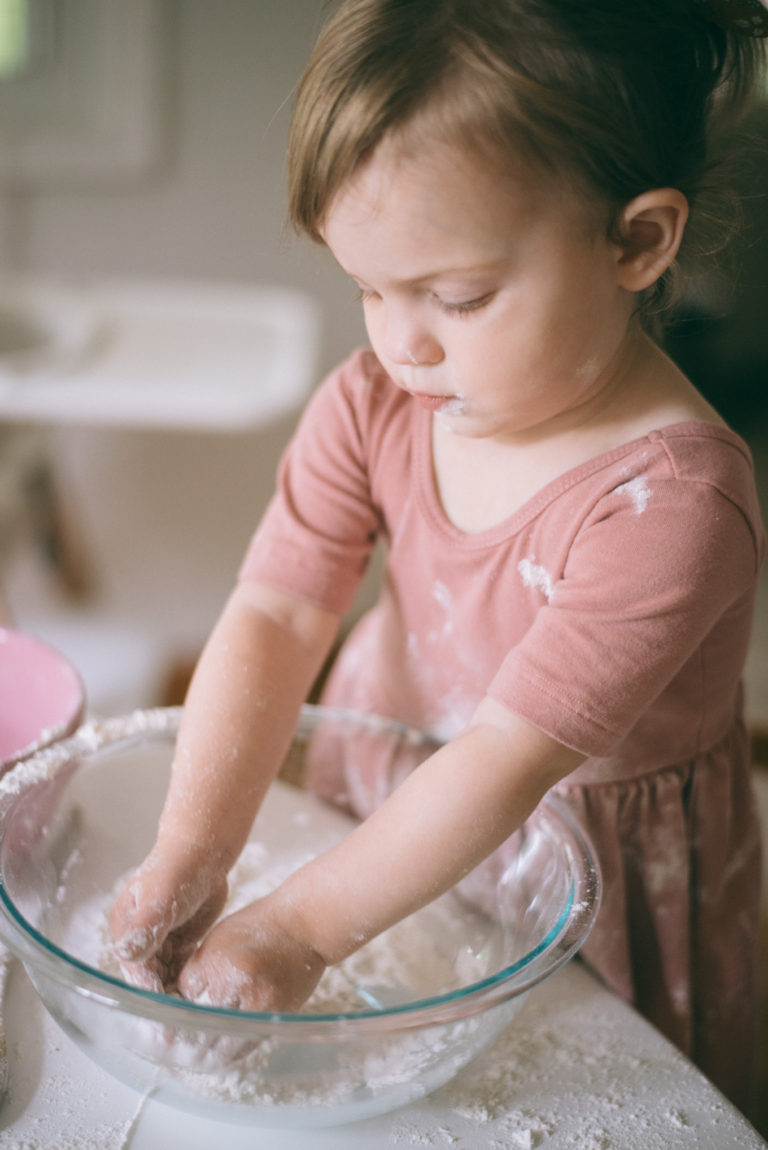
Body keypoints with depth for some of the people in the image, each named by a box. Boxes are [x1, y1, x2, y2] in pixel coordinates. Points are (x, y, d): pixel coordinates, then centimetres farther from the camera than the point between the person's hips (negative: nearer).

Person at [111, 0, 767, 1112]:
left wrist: (298, 928, -31)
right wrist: (189, 855, -30)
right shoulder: (376, 404, -15)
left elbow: (512, 758, -34)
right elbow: (275, 616, -20)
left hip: (599, 857, -4)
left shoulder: (669, 501, -33)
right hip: (400, 806, 5)